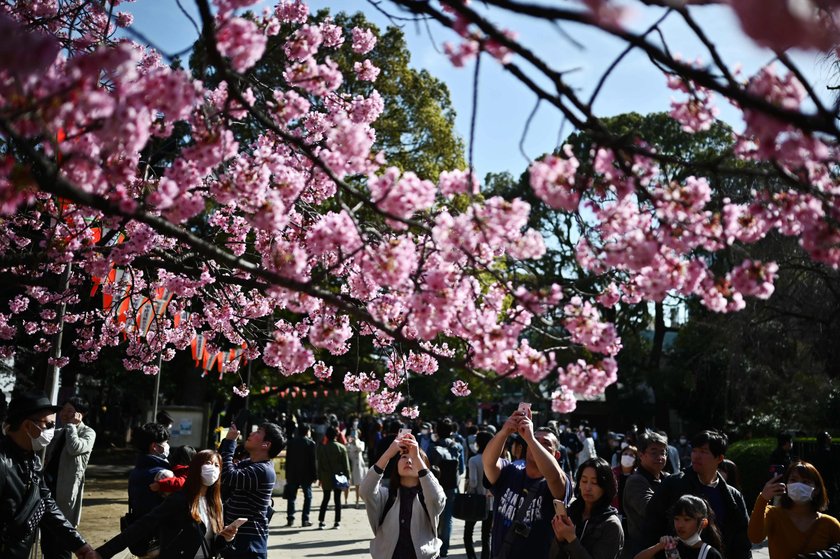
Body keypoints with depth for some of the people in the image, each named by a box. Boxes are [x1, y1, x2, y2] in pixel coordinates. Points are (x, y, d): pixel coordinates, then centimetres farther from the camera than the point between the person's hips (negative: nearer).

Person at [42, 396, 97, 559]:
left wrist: (71, 425, -13)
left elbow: (75, 448, -24)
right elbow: (47, 459, 21)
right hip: (49, 488, 7)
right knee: (46, 539, 13)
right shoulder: (60, 433, 18)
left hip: (66, 492, -7)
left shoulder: (88, 433, -4)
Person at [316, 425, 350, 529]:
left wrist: (319, 478, 7)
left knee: (325, 499, 10)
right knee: (337, 499, 5)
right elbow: (346, 464, -2)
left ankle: (321, 521, 6)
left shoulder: (321, 448, -4)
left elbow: (319, 464, 0)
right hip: (338, 477, -1)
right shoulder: (341, 447, -5)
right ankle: (337, 522, 6)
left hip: (326, 478, 1)